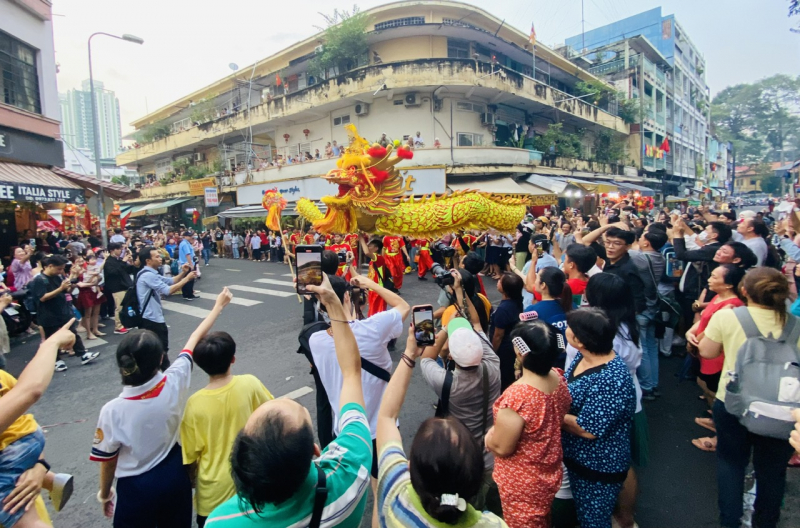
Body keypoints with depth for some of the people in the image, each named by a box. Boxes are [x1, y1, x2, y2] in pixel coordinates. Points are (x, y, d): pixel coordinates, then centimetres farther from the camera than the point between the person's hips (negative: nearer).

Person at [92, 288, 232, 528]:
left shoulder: (112, 411, -27)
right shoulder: (174, 383, -23)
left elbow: (108, 462, -11)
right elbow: (195, 339, -10)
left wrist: (104, 494, 9)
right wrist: (218, 306, 4)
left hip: (136, 489, -2)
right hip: (174, 476, 3)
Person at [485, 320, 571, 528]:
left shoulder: (516, 396, -37)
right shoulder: (559, 378, -13)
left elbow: (501, 447, -25)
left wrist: (489, 437, -5)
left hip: (522, 484, -6)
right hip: (549, 473, 7)